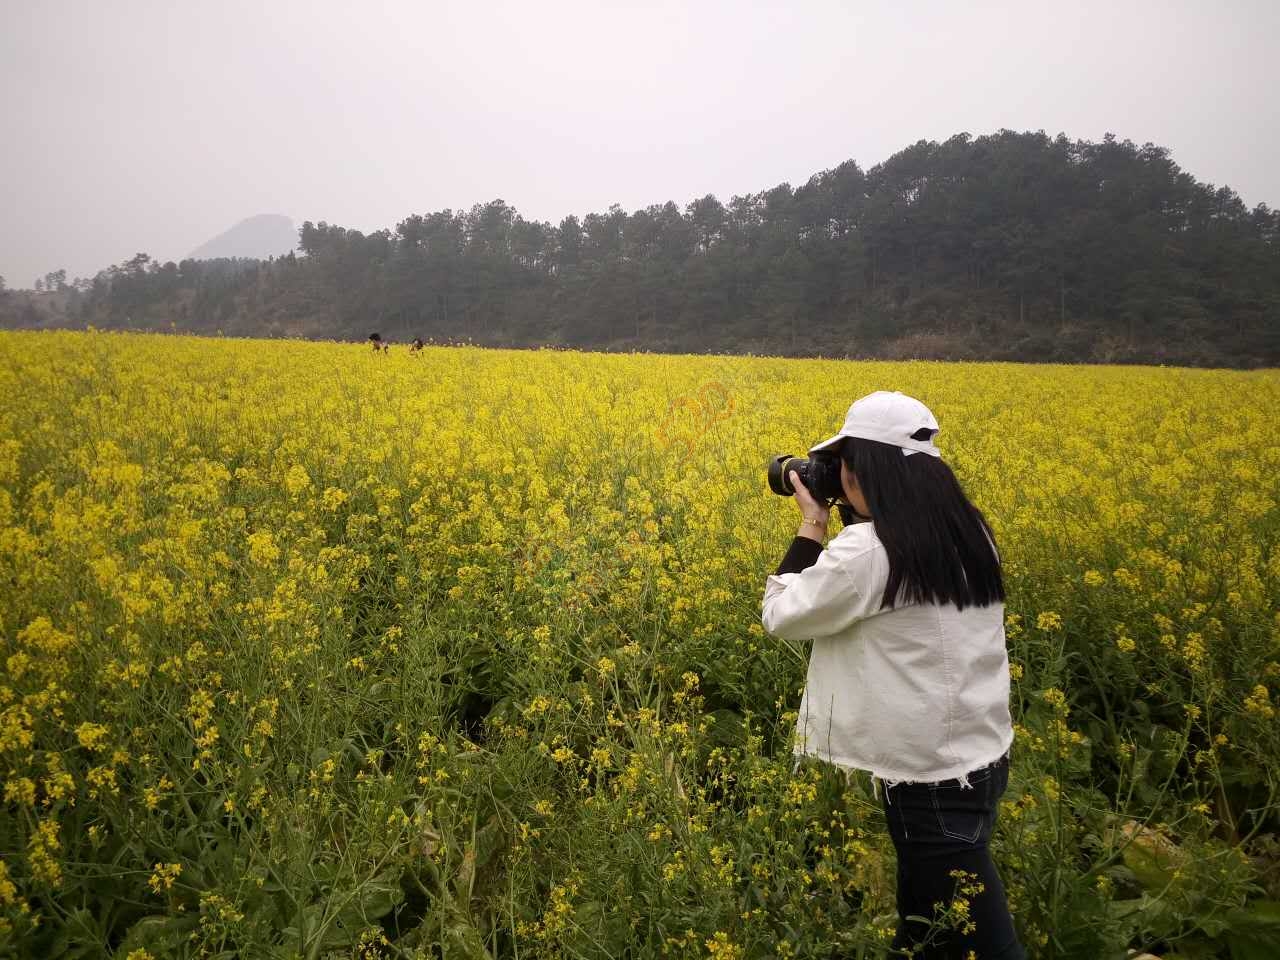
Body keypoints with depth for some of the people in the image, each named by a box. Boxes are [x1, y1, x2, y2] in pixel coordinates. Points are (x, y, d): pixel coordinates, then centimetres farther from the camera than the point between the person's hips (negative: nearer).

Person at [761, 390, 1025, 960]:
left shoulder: (867, 549, -23)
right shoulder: (968, 532, 2)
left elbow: (781, 616, -10)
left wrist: (812, 525, -3)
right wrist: (852, 518, 11)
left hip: (928, 775, -8)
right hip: (983, 757, 8)